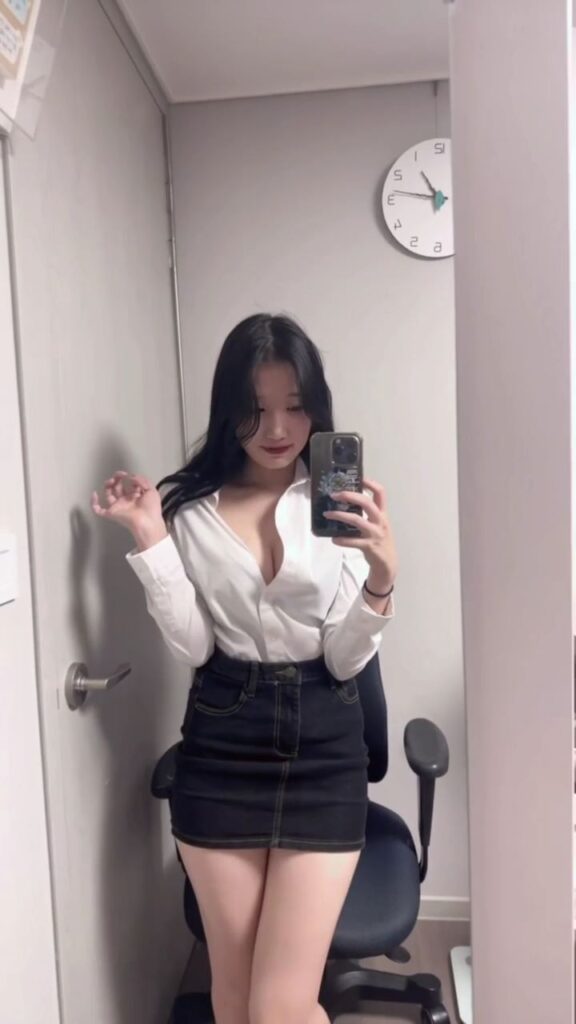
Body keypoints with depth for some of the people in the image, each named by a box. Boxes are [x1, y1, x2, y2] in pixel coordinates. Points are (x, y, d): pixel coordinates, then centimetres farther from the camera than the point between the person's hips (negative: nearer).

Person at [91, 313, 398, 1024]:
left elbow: (346, 661, -5)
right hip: (219, 748, 2)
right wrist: (151, 541, -12)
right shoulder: (188, 505, -2)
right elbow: (193, 647, -5)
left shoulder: (342, 505, -5)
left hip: (322, 746, -1)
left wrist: (381, 578, -22)